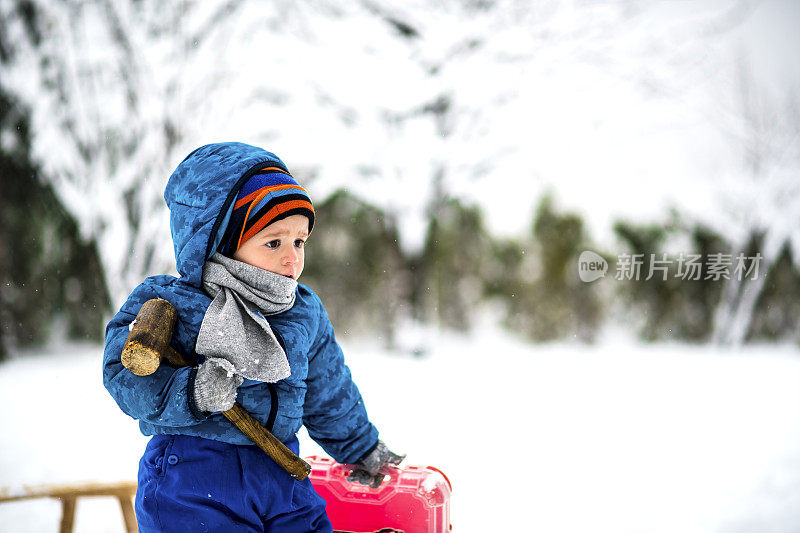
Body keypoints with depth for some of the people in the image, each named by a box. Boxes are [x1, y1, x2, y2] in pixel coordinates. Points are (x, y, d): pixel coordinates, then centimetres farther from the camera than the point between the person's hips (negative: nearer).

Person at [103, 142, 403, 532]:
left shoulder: (306, 314, 8)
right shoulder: (165, 305, -8)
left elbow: (330, 397, 21)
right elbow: (128, 377, -17)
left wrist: (360, 449, 31)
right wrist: (192, 392, -33)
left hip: (280, 473, 5)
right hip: (190, 486, -4)